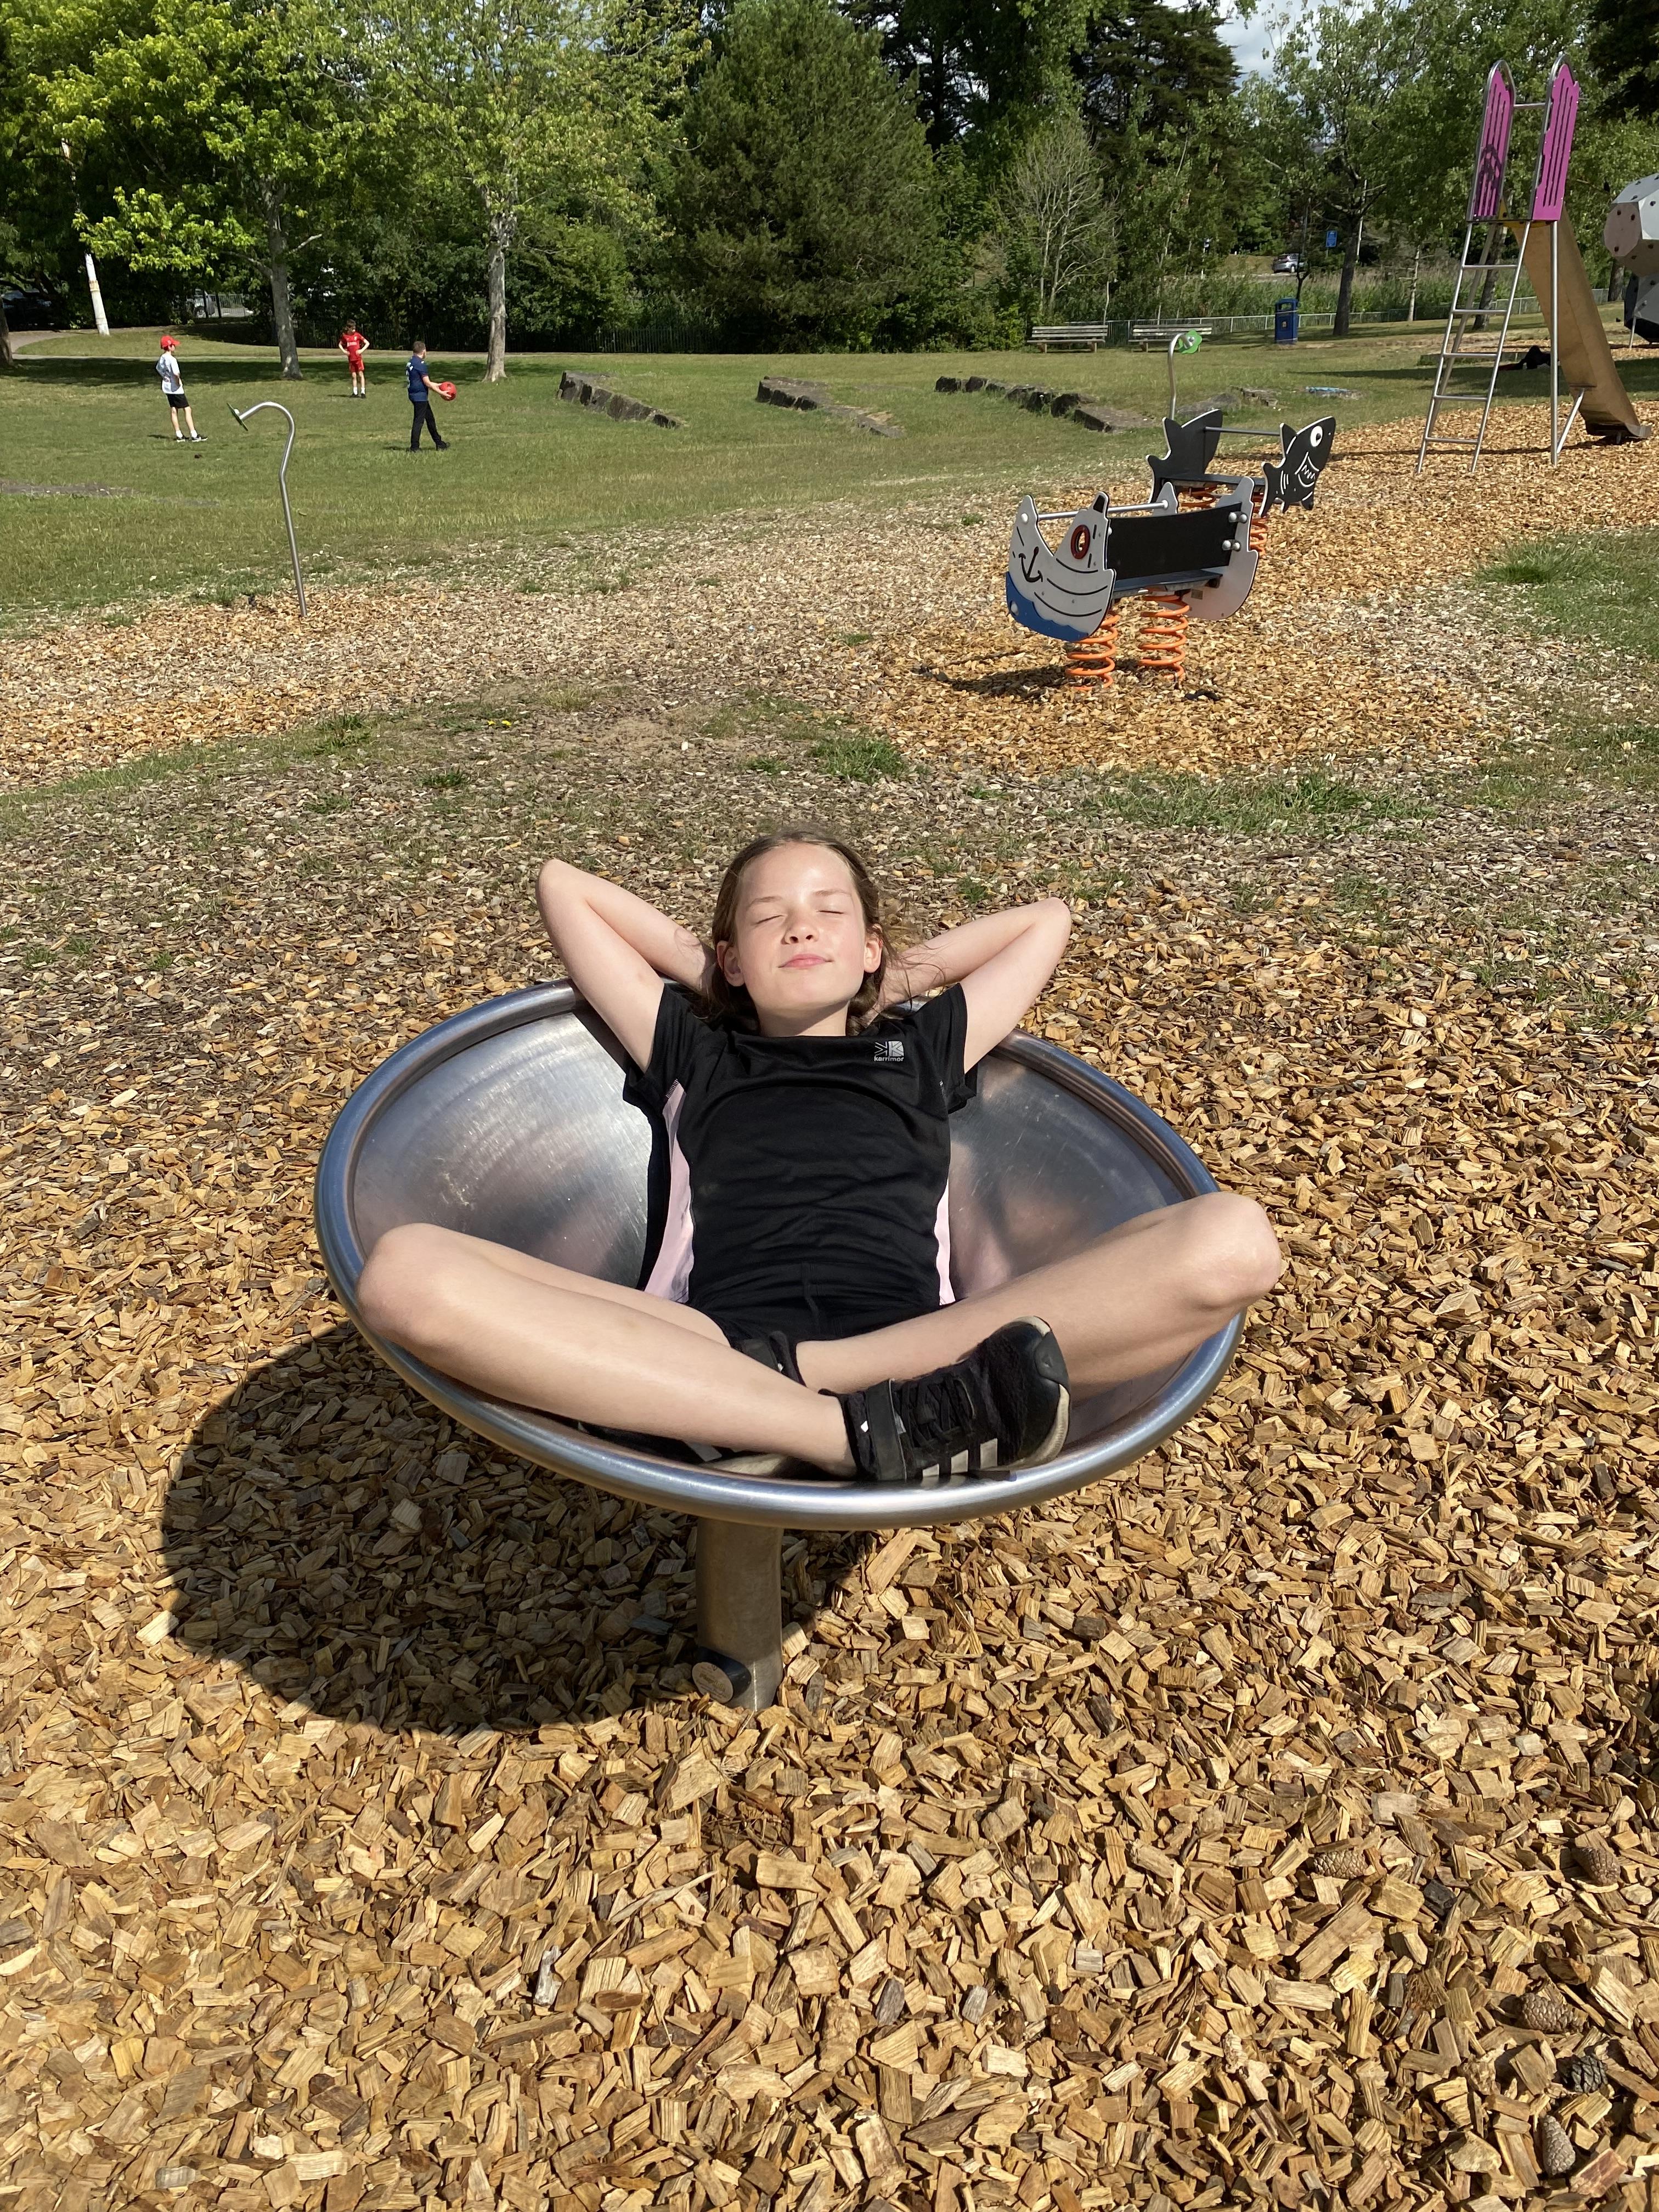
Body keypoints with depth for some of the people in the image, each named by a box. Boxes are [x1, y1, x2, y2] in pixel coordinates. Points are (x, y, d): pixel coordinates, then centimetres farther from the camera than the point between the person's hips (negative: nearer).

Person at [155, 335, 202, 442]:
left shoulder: (162, 358, 6)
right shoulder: (172, 359, -21)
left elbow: (158, 369, 23)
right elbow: (176, 373, -33)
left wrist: (165, 377, 19)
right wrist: (179, 381, -15)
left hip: (167, 388, 9)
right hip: (176, 389, -9)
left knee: (173, 411, 12)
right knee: (187, 410, -4)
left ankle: (179, 435, 15)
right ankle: (194, 435, -9)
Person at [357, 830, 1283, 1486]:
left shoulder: (921, 1050, 32)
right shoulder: (695, 1053, 30)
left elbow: (1048, 919, 43)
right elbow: (564, 885, 37)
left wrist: (897, 980, 39)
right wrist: (706, 971, 36)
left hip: (917, 1350, 1)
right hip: (714, 1344, 0)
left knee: (1233, 1241, -21)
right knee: (409, 1273, -28)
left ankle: (789, 1376, -28)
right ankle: (869, 1434, -32)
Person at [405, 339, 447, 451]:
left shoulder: (410, 362, 13)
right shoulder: (420, 363, -16)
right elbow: (427, 383, -18)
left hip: (414, 395, 10)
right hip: (420, 396, -10)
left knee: (430, 419, 17)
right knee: (419, 421, -4)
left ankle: (439, 444, 25)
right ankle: (414, 448, -1)